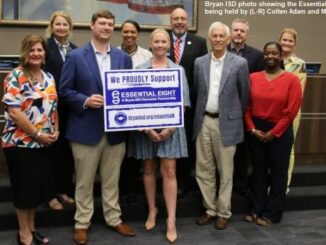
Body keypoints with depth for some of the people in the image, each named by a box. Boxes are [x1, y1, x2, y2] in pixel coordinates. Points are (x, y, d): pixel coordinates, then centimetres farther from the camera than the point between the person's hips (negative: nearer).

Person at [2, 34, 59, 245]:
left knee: (39, 185, 14)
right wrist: (37, 134, -17)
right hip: (21, 143, -6)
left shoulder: (49, 78, 10)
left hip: (44, 143, 7)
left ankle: (31, 227, 31)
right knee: (25, 187, 4)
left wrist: (55, 131, 1)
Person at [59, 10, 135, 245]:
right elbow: (64, 90, -2)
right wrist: (85, 100, -17)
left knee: (112, 180, 14)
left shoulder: (124, 57, 8)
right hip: (86, 128, -3)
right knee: (84, 181, 8)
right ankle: (82, 223, 23)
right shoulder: (75, 56, -2)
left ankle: (114, 219, 29)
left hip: (116, 128, 3)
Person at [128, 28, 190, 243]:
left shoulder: (178, 70, 3)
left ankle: (171, 220, 3)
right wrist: (147, 127, -10)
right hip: (145, 126, 1)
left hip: (170, 126, -1)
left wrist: (171, 127, -10)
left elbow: (183, 102, 1)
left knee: (169, 171, -2)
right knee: (148, 169, 11)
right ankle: (152, 210, 28)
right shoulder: (140, 69, 2)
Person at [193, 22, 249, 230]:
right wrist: (202, 111, 13)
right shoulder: (200, 62, 5)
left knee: (225, 171, 6)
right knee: (204, 169, 9)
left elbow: (244, 94, 3)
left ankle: (224, 213, 20)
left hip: (226, 122, -3)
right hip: (204, 121, 4)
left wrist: (236, 116, 9)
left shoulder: (240, 63, -5)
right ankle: (210, 210, 24)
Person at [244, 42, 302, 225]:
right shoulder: (253, 78, 2)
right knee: (258, 170, 12)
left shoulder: (291, 79, -7)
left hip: (280, 132, -3)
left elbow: (291, 110, -10)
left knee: (278, 172, 7)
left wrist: (273, 132, -12)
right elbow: (246, 106, 2)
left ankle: (271, 214, 19)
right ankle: (256, 210, 24)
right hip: (256, 131, 3)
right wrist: (252, 128, -8)